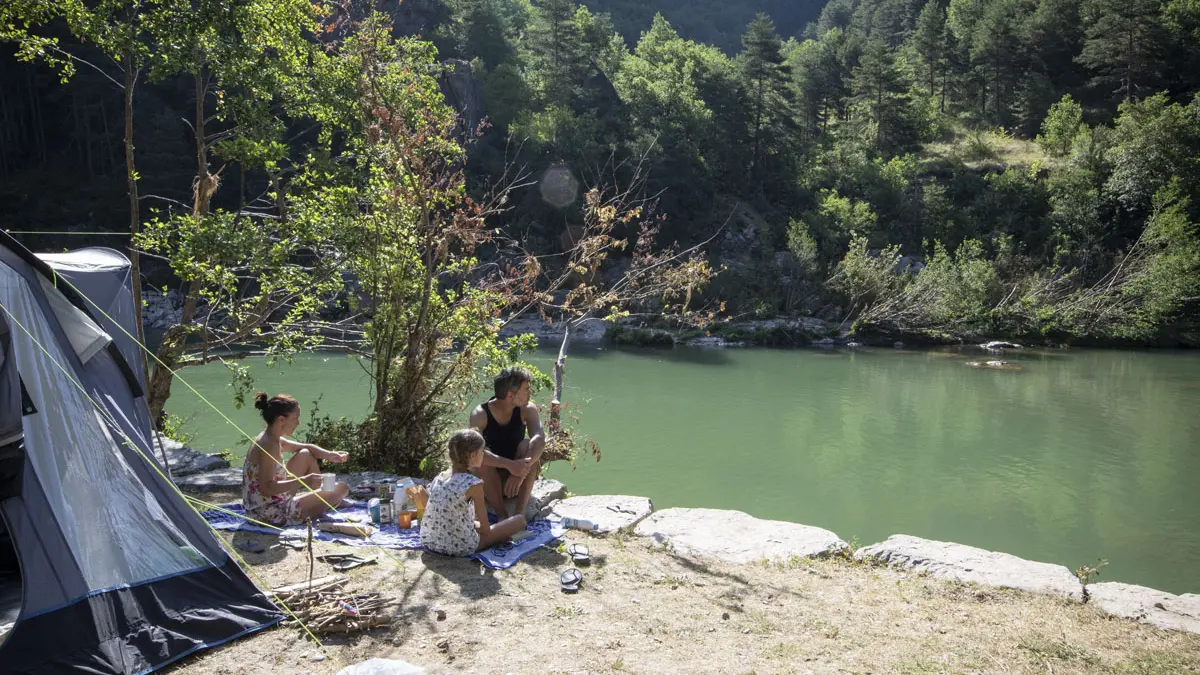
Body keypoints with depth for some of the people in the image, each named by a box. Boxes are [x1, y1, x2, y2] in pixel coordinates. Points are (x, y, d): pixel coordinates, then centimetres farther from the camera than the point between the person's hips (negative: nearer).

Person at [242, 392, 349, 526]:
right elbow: (267, 488, -31)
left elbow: (306, 447, 19)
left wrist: (329, 455, 3)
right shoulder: (270, 446, -24)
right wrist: (302, 481, -34)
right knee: (342, 489, -5)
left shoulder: (272, 439, 6)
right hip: (272, 515, -10)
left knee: (306, 455, 22)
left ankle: (322, 495, 30)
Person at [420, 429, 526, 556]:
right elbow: (485, 529, -7)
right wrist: (477, 525, 12)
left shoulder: (440, 477, 4)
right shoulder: (473, 484, -15)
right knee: (520, 519, 3)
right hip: (460, 547, -7)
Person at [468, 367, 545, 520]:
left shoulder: (527, 410, -12)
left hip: (521, 479, 2)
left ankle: (519, 512, -26)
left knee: (527, 446, -25)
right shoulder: (480, 414, -18)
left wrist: (521, 471, -46)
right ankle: (502, 514, -22)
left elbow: (539, 439, -30)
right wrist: (509, 465, -47)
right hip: (490, 481, -1)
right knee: (481, 459, -31)